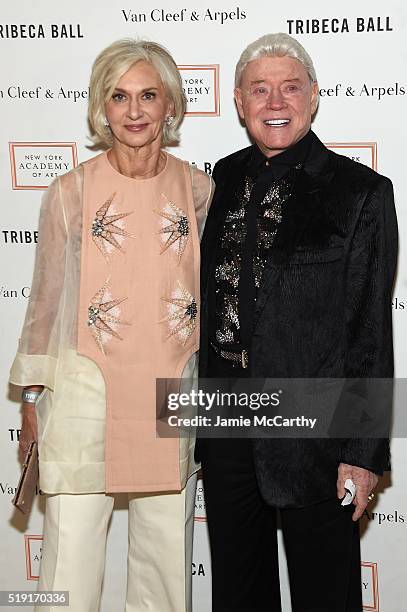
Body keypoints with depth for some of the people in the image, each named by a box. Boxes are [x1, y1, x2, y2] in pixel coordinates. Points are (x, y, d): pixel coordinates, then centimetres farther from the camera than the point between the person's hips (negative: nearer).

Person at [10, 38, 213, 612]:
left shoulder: (198, 188, 3)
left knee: (168, 553, 12)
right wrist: (33, 394, 6)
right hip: (87, 389, -2)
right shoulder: (71, 191, -3)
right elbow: (46, 297, 4)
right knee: (72, 551, 3)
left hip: (172, 391, 2)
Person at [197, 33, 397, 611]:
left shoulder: (361, 190, -8)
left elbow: (372, 331, -9)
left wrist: (365, 450, -11)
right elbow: (209, 298, 11)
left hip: (315, 425, -4)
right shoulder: (224, 180, 6)